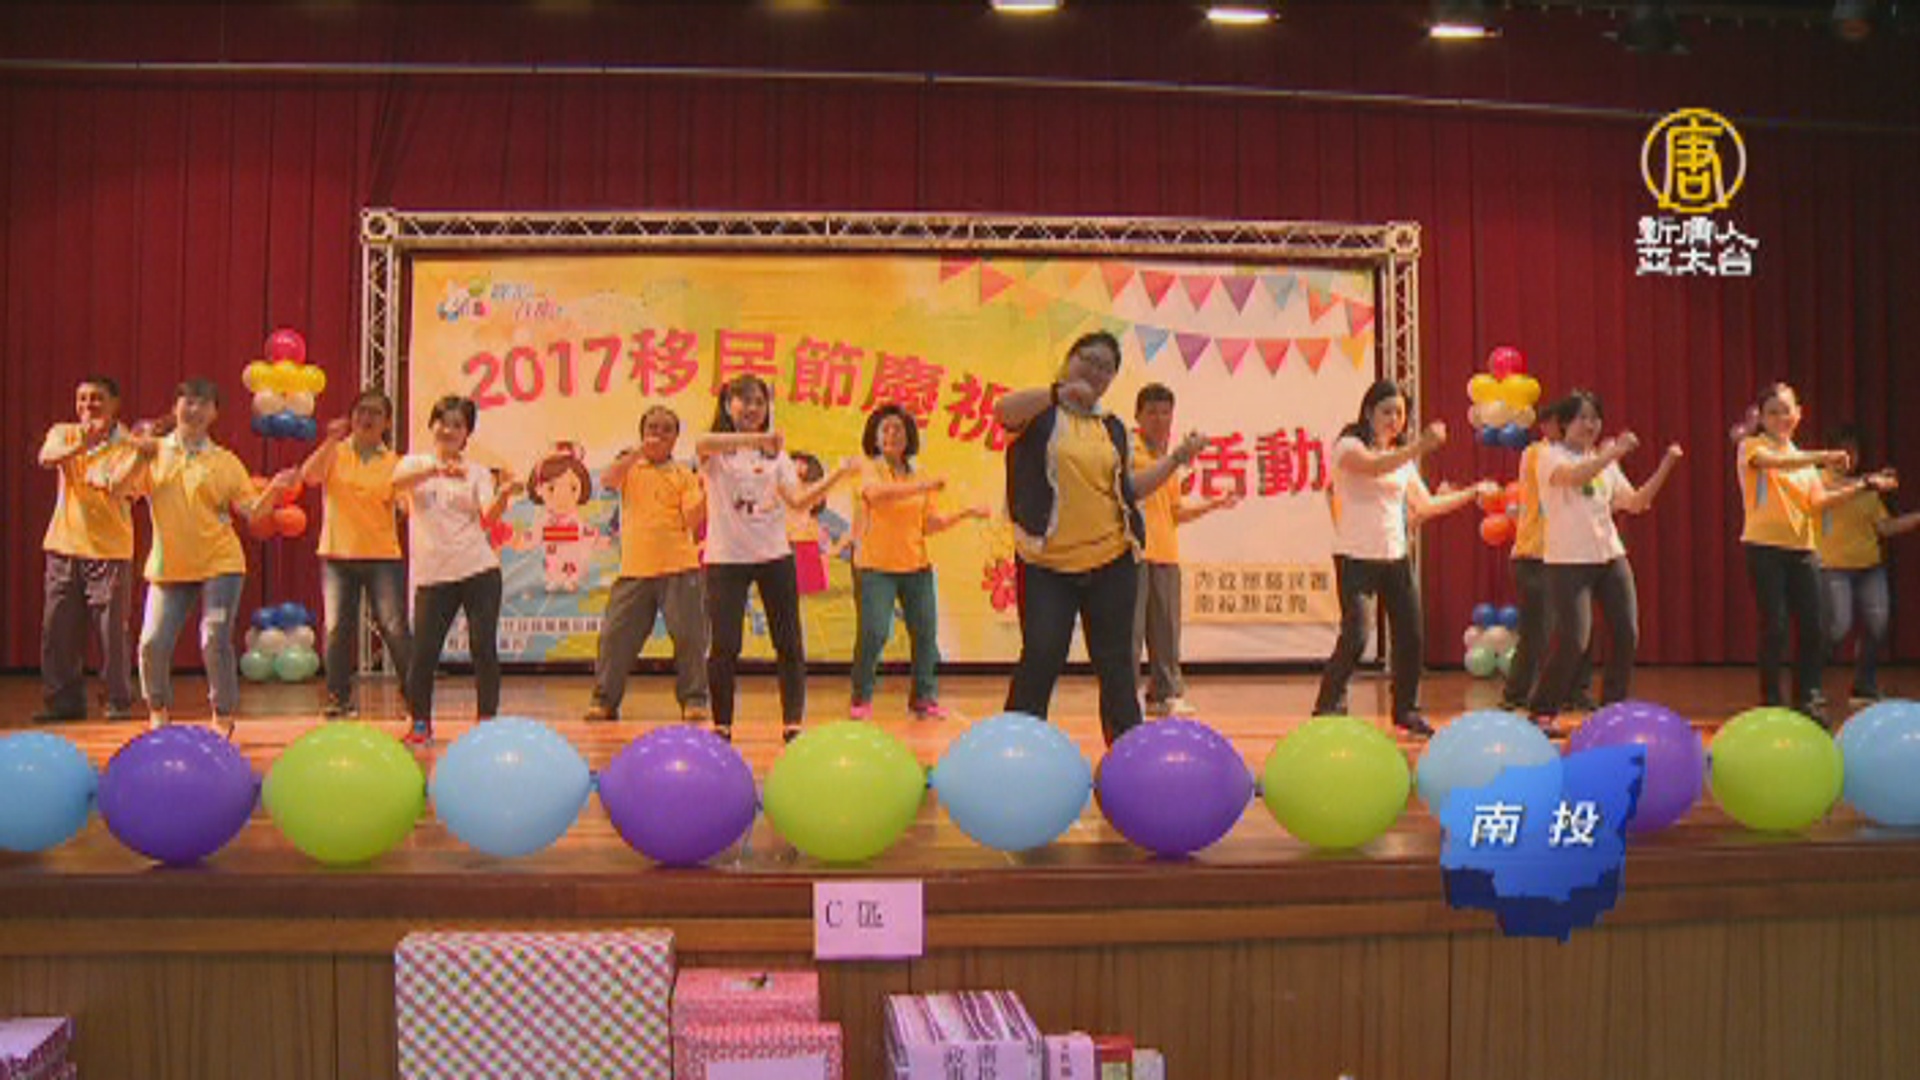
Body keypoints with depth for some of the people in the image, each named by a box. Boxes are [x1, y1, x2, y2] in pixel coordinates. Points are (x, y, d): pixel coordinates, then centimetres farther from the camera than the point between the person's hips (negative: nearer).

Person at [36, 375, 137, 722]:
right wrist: (80, 446, -35)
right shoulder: (63, 433, 5)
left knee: (112, 628, -4)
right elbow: (46, 457, -17)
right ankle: (64, 701, 17)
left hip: (110, 549, -3)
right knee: (58, 628, 6)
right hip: (64, 547, 3)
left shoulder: (126, 444, -3)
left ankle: (118, 701, 7)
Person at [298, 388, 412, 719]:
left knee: (394, 627, -4)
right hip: (338, 555, 1)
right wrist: (331, 441, -21)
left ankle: (413, 696, 6)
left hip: (383, 555, -1)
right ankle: (339, 699, 12)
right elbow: (309, 476, -13)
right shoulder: (335, 453, 6)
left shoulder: (393, 462, 6)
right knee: (337, 629, 2)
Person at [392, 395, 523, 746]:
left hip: (479, 570, 0)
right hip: (432, 574, 0)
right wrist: (437, 469, -30)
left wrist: (503, 496, -27)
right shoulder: (416, 463, 9)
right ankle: (420, 724, 14)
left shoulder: (478, 473, 10)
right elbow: (397, 482, -15)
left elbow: (488, 518, -6)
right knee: (423, 651, -2)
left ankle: (487, 722, 7)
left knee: (484, 648, -3)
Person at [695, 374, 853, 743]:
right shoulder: (716, 451, 0)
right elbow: (702, 444, -27)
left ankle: (792, 723, 7)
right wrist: (755, 439, -39)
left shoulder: (775, 452, 11)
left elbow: (798, 500, -1)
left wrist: (837, 475, -13)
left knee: (790, 644, 0)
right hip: (726, 557, -3)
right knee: (723, 646, -4)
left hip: (774, 555, 3)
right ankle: (721, 726, 10)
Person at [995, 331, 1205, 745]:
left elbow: (1129, 489, 19)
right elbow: (1003, 410, -22)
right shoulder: (1040, 412, 1)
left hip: (1112, 562, 4)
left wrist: (1176, 458, 11)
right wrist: (1061, 391, -33)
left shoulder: (1113, 428, 16)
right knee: (1040, 660, -8)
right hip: (1047, 564, -4)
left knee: (1115, 663, 8)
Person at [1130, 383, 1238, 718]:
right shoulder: (1129, 449, -1)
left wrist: (1216, 504, 15)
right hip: (1135, 551, -7)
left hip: (1166, 553, 7)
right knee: (1131, 627, -7)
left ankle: (1165, 694, 14)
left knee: (1166, 627, 8)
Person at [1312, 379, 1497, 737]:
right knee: (1355, 637, -15)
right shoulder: (1348, 446, -6)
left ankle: (1406, 710, 25)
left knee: (1411, 639, 7)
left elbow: (1426, 505, 19)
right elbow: (1374, 466, -28)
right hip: (1356, 557, -6)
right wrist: (1419, 447, -39)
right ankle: (1327, 708, -1)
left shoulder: (1404, 457, 15)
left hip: (1396, 558, 6)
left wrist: (1473, 492, 14)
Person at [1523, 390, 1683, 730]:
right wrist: (1615, 452, -29)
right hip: (1569, 560, -6)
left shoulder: (1605, 462, 17)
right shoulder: (1551, 456, -2)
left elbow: (1635, 503, 11)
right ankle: (1541, 712, 2)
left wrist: (1665, 467, 2)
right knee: (1573, 640, -12)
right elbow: (1575, 476, -23)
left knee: (1627, 634, 2)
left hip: (1611, 555, 6)